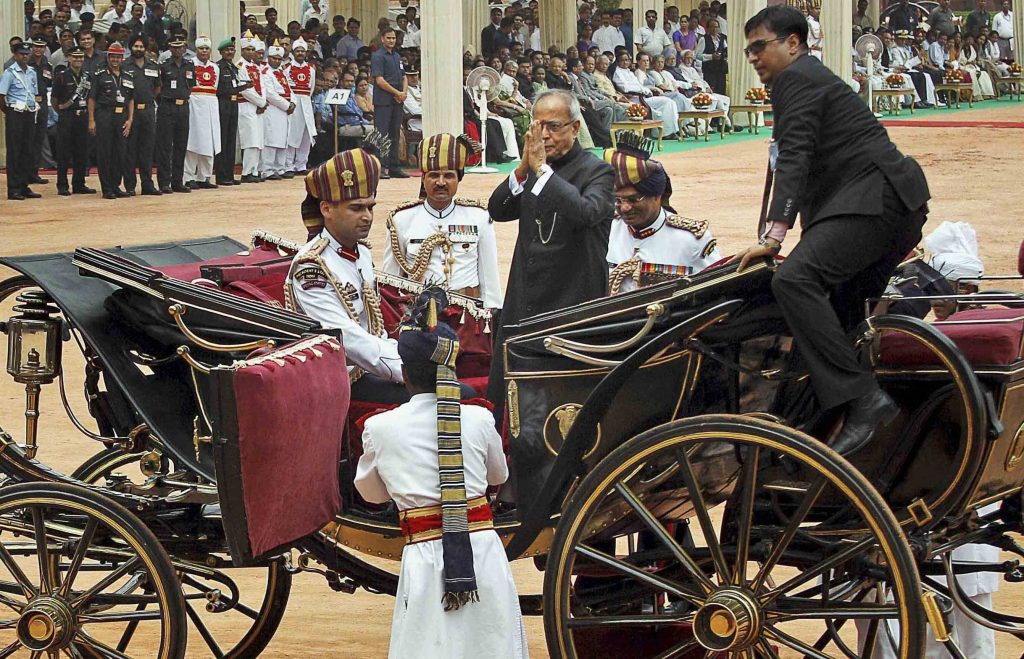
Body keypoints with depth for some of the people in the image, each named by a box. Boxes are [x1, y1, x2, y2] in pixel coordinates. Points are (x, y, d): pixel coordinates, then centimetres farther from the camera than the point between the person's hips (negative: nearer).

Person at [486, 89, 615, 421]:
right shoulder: (532, 170, 12)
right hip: (524, 305, 6)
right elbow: (498, 210, 2)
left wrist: (542, 169, -23)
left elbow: (586, 212, -26)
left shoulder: (596, 172, -6)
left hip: (572, 306, -6)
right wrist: (524, 167, -12)